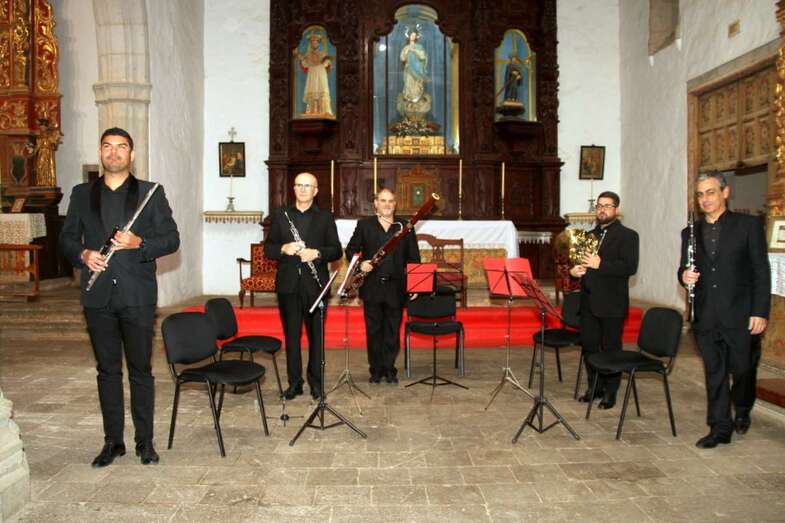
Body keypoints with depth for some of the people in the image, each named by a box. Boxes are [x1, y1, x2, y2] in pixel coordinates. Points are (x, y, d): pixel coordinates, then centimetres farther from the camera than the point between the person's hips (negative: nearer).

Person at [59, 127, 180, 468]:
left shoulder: (151, 193, 5)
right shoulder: (81, 194, 12)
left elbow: (172, 239, 0)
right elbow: (67, 238, 14)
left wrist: (139, 243, -16)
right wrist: (83, 254, -7)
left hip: (138, 296, -2)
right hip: (98, 297, 3)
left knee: (141, 370, 4)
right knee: (107, 370, 11)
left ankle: (145, 441, 16)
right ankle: (113, 441, 22)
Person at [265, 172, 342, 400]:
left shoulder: (325, 217, 6)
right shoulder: (280, 215, 9)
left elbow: (337, 251, 2)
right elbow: (268, 248, 7)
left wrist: (317, 253, -16)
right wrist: (284, 249, -13)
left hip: (315, 285, -1)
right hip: (288, 285, 1)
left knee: (316, 334, 6)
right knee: (291, 334, 6)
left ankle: (315, 381, 19)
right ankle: (294, 382, 17)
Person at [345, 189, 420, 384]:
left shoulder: (405, 227, 7)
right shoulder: (364, 225, 7)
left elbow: (414, 258, 6)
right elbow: (350, 250, 8)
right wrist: (360, 263, -12)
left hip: (396, 287, 0)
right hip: (372, 287, 0)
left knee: (392, 330, 6)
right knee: (373, 330, 8)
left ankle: (389, 369, 19)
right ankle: (375, 369, 20)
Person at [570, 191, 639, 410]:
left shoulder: (627, 236, -3)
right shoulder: (590, 235, 17)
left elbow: (630, 267, -15)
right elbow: (578, 260, 23)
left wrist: (600, 265, -24)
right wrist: (573, 270, 0)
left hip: (611, 303, -6)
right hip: (589, 301, 6)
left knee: (611, 348, 4)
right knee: (589, 345, 11)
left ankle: (610, 392, 17)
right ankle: (595, 387, 26)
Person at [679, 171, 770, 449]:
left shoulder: (748, 225, 0)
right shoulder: (691, 232, 11)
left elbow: (761, 272, -3)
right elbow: (685, 270, 16)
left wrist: (760, 312, -9)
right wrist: (684, 275, -9)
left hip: (741, 315, -3)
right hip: (706, 318, 3)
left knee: (742, 369, 8)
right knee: (714, 373, 8)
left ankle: (742, 410, 36)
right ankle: (720, 428, 18)